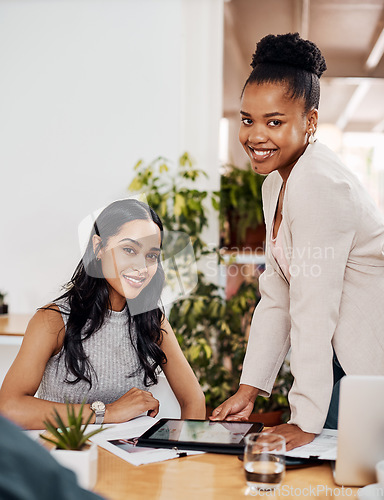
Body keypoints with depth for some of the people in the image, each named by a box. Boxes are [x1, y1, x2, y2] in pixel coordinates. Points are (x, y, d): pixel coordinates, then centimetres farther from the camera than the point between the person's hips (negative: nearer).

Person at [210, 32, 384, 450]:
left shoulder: (319, 186, -22)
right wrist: (249, 388, 5)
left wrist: (305, 421, -21)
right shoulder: (276, 183, 8)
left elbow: (314, 312, -24)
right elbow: (275, 300, 8)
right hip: (345, 353, 9)